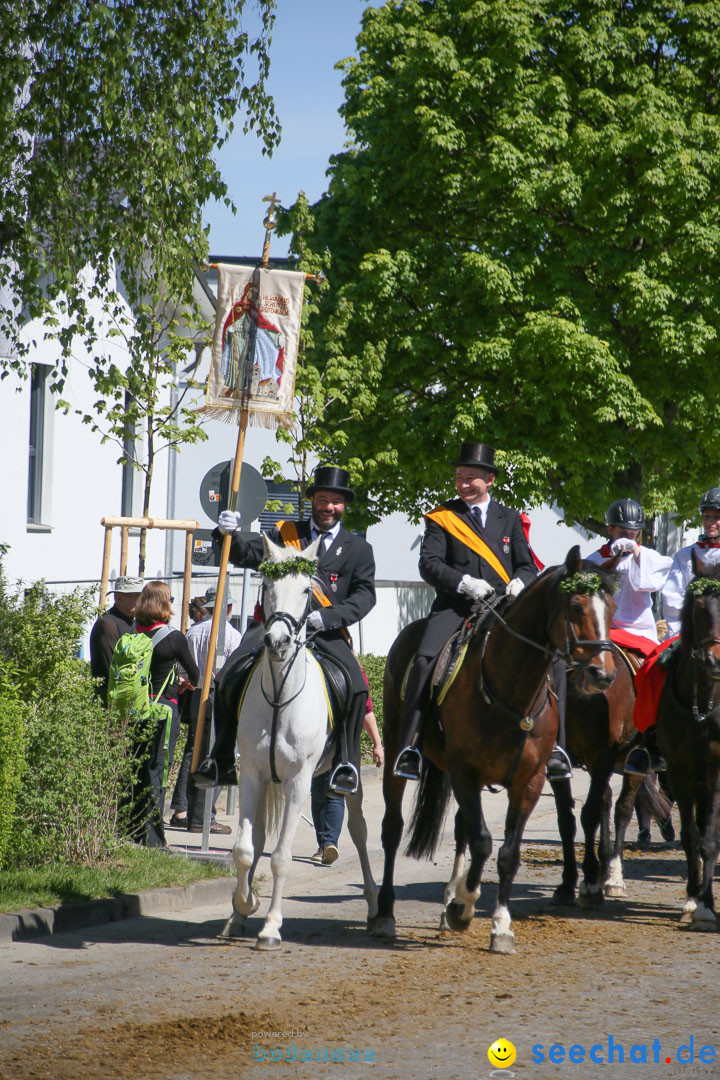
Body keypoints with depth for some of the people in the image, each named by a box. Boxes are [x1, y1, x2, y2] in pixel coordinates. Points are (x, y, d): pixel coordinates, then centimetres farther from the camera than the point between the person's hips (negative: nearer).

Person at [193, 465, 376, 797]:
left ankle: (345, 763, -11)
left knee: (356, 686, -25)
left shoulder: (358, 549, 13)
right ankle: (221, 762, -7)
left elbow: (364, 595, 3)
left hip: (325, 632, -1)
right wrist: (230, 534, -16)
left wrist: (328, 617, -14)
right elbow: (247, 554, 7)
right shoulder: (285, 534, 17)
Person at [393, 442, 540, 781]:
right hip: (454, 606, -2)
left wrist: (520, 582, -6)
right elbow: (428, 564, 0)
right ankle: (409, 747, -26)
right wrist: (464, 583, -16)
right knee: (424, 661, -27)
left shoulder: (509, 519, 19)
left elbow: (527, 565, 19)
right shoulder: (441, 517, 11)